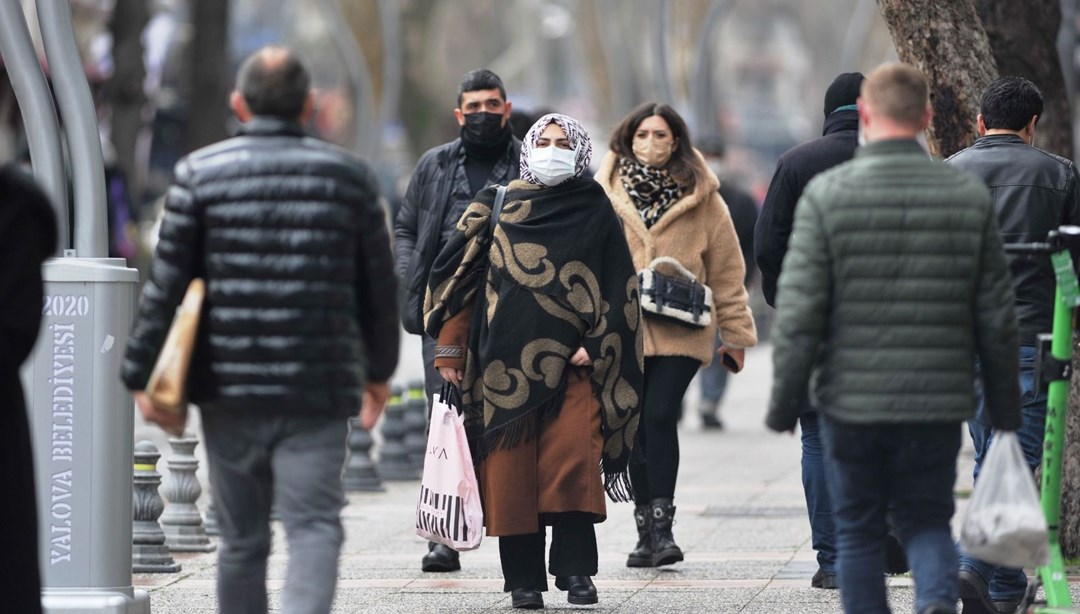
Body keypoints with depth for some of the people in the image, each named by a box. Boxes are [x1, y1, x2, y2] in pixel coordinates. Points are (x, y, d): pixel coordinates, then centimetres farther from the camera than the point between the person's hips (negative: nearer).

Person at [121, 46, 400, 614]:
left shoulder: (200, 174, 0)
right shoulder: (348, 177, 4)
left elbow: (166, 285, -4)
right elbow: (379, 287, 10)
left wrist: (139, 375, 1)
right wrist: (379, 369, 24)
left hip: (229, 386, 1)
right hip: (319, 394, -1)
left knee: (241, 540, 12)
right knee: (314, 528, -6)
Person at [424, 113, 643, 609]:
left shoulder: (594, 210, 10)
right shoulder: (497, 208, 11)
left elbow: (619, 288, 8)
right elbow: (460, 276, 10)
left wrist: (596, 347, -4)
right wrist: (449, 348, 4)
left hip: (572, 363, -1)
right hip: (505, 360, 1)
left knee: (572, 458, -17)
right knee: (511, 470, -2)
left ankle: (576, 570, -9)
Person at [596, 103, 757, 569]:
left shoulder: (701, 198, 3)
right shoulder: (606, 195, 4)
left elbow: (726, 269, 7)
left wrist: (736, 333, 6)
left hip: (680, 332, -2)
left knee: (660, 416, -16)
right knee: (636, 425, 5)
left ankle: (661, 526, -10)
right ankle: (647, 530, 14)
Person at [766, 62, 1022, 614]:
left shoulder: (827, 195, -7)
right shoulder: (969, 196, 1)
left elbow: (798, 314, -9)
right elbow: (997, 317, 4)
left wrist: (783, 404, -1)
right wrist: (1005, 408, 13)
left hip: (852, 404, -2)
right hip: (938, 403, 2)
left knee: (859, 533, 12)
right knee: (926, 521, 13)